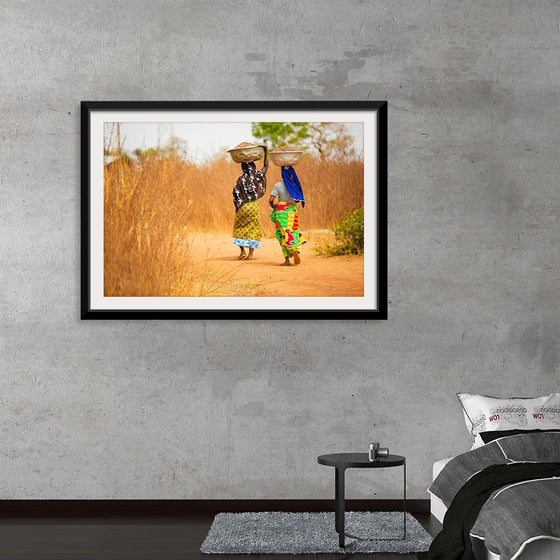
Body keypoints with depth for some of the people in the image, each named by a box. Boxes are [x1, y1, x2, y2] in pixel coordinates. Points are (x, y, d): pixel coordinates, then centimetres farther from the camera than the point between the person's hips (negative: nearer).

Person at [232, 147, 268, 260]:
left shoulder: (240, 180, -7)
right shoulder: (257, 177, -3)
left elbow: (236, 196, -7)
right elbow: (266, 166, 12)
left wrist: (237, 208, 4)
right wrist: (265, 152, 17)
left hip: (243, 207, -1)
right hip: (255, 206, 1)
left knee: (239, 228, 15)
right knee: (253, 229, 7)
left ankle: (242, 251, 4)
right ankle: (250, 254, 1)